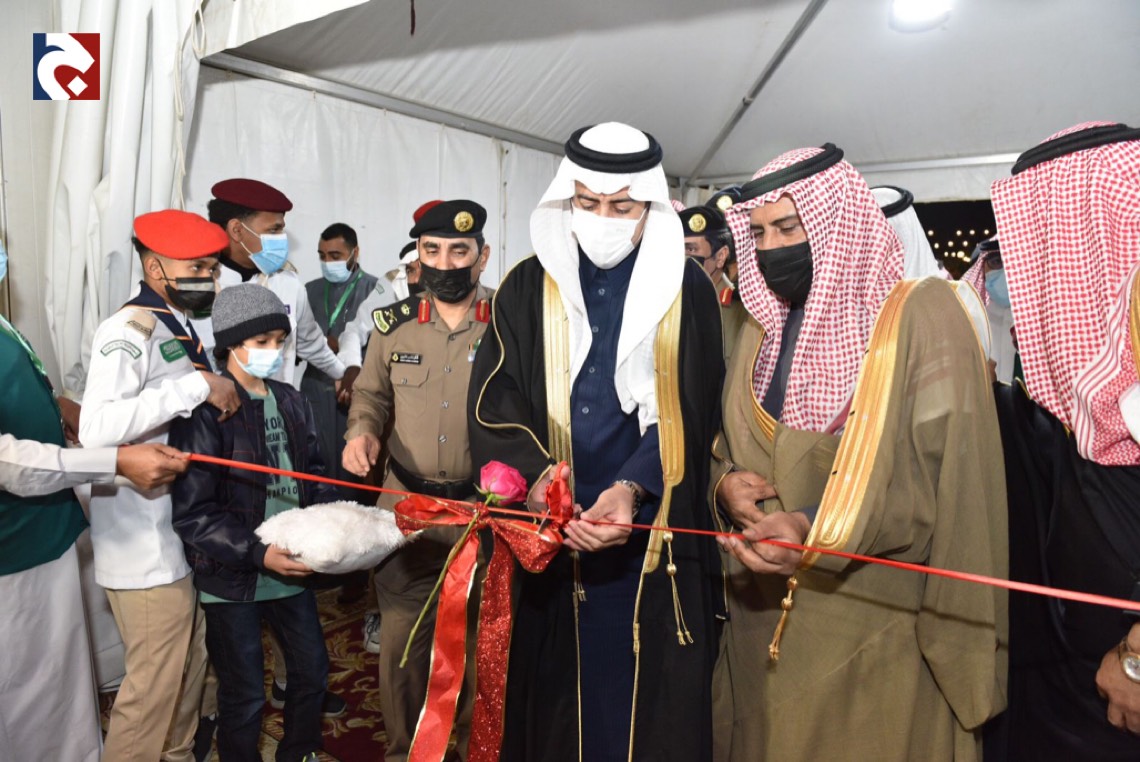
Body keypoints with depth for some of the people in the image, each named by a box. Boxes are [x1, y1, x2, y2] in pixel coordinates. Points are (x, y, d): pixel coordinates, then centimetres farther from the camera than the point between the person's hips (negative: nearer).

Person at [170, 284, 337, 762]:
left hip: (293, 571, 6)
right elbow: (192, 515, -19)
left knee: (312, 671, 20)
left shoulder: (291, 402, 4)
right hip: (233, 582, -6)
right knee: (244, 696, 11)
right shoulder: (206, 412, -16)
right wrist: (259, 554, -24)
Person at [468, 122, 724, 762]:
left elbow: (688, 412, -3)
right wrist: (535, 474, -20)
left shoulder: (688, 290, 3)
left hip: (654, 531, -1)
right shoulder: (528, 288, 6)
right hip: (551, 527, 1)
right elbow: (495, 399, -2)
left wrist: (633, 486, -19)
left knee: (653, 701, 6)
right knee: (556, 690, 10)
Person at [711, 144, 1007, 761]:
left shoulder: (921, 315, -8)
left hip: (876, 626, -5)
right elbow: (728, 448, 15)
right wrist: (725, 483, -9)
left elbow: (951, 476, -14)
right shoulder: (762, 329, 11)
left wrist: (818, 529, -24)